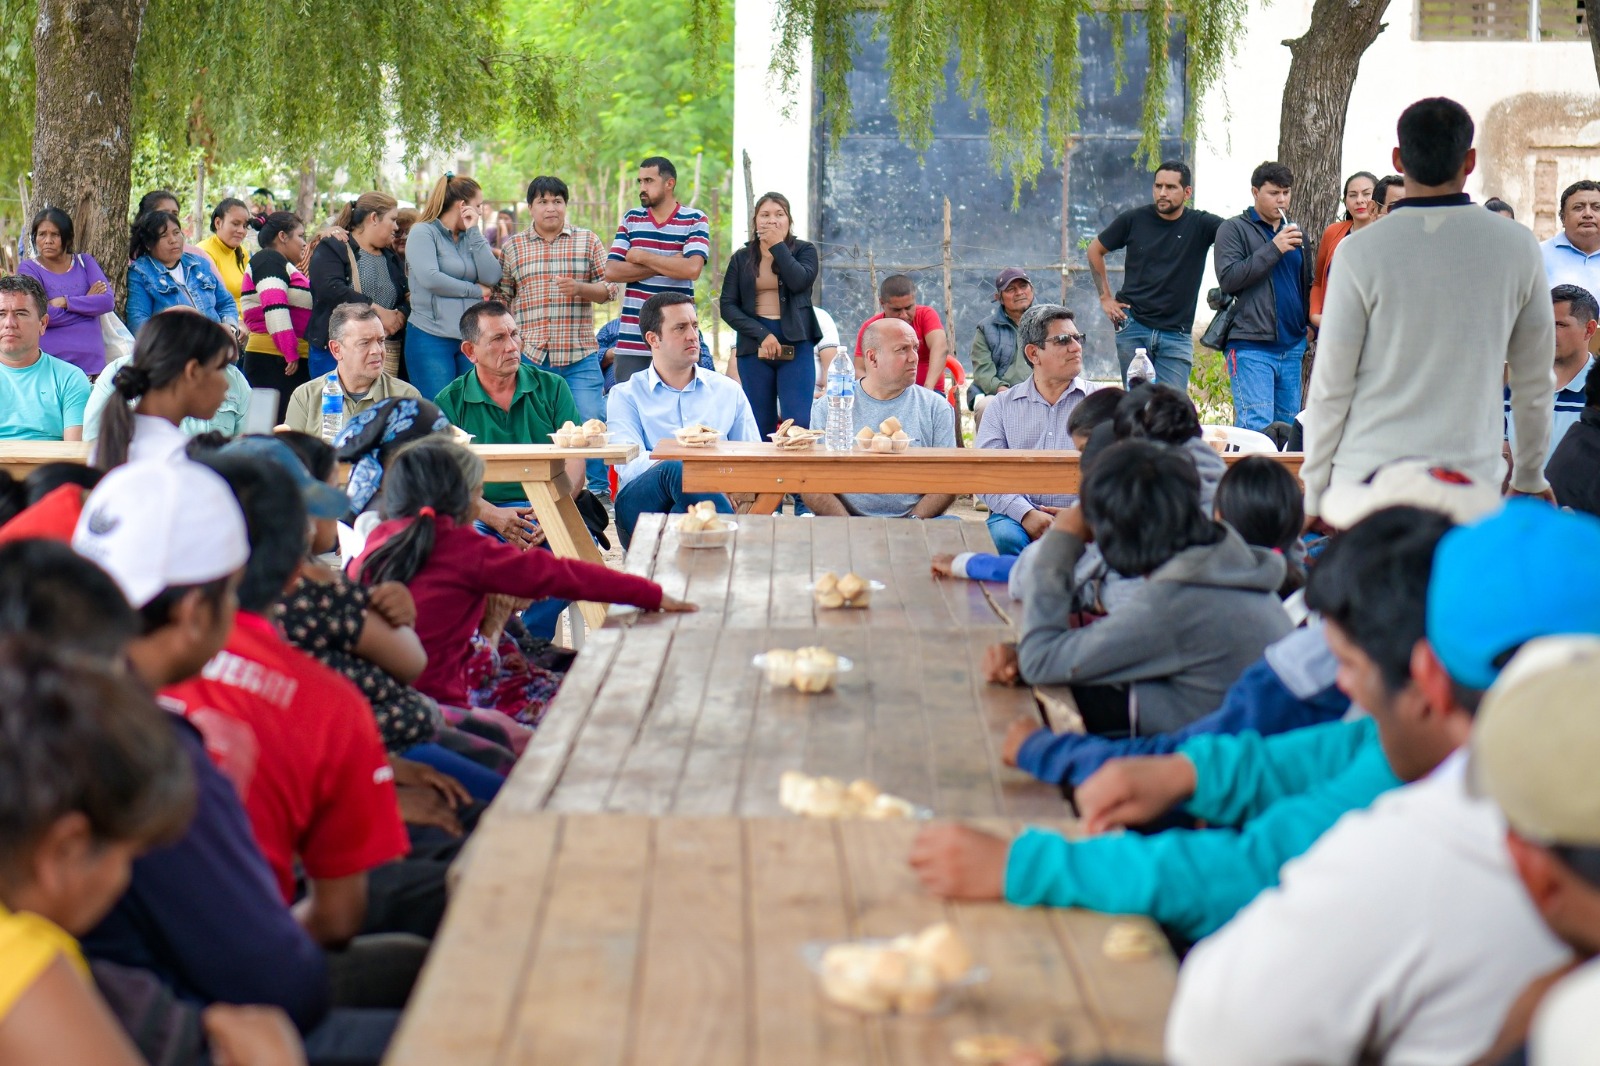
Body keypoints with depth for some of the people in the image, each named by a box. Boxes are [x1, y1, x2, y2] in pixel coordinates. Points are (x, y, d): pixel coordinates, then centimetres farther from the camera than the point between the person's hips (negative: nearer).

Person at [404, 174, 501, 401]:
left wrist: (474, 232, -1)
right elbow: (430, 278, -16)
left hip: (470, 338, 5)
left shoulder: (471, 238, 14)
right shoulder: (423, 232, -2)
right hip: (432, 337, -5)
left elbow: (492, 278, 0)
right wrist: (476, 291, -6)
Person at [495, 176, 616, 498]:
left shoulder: (587, 240, 9)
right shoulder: (512, 246, 11)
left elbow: (609, 288, 7)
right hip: (530, 356, 1)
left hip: (579, 354, -1)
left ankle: (601, 486, 5)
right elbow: (502, 297, 12)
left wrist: (580, 288, -12)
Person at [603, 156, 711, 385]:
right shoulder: (631, 219, 12)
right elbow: (611, 271, 0)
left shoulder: (695, 221, 3)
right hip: (632, 338, 3)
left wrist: (643, 257, -6)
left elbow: (692, 268, -14)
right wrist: (667, 265, -7)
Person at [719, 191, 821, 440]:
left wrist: (777, 245, -7)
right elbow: (728, 306, 4)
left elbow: (799, 281, -13)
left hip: (796, 345, -2)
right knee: (760, 427, 1)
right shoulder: (741, 258, 12)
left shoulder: (804, 250, 8)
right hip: (754, 346, 2)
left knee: (797, 425, -14)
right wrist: (761, 334, -9)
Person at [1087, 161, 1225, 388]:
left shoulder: (1200, 224, 0)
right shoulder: (1134, 220, 3)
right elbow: (1095, 250, 16)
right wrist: (1105, 297, 10)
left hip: (1176, 335, -1)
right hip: (1132, 327, 1)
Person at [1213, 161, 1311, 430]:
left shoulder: (1295, 233, 20)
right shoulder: (1234, 229, 1)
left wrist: (1312, 319, 10)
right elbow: (1228, 278, -12)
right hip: (1251, 346, -6)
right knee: (1256, 426, -16)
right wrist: (1273, 249, -17)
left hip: (1291, 347, 6)